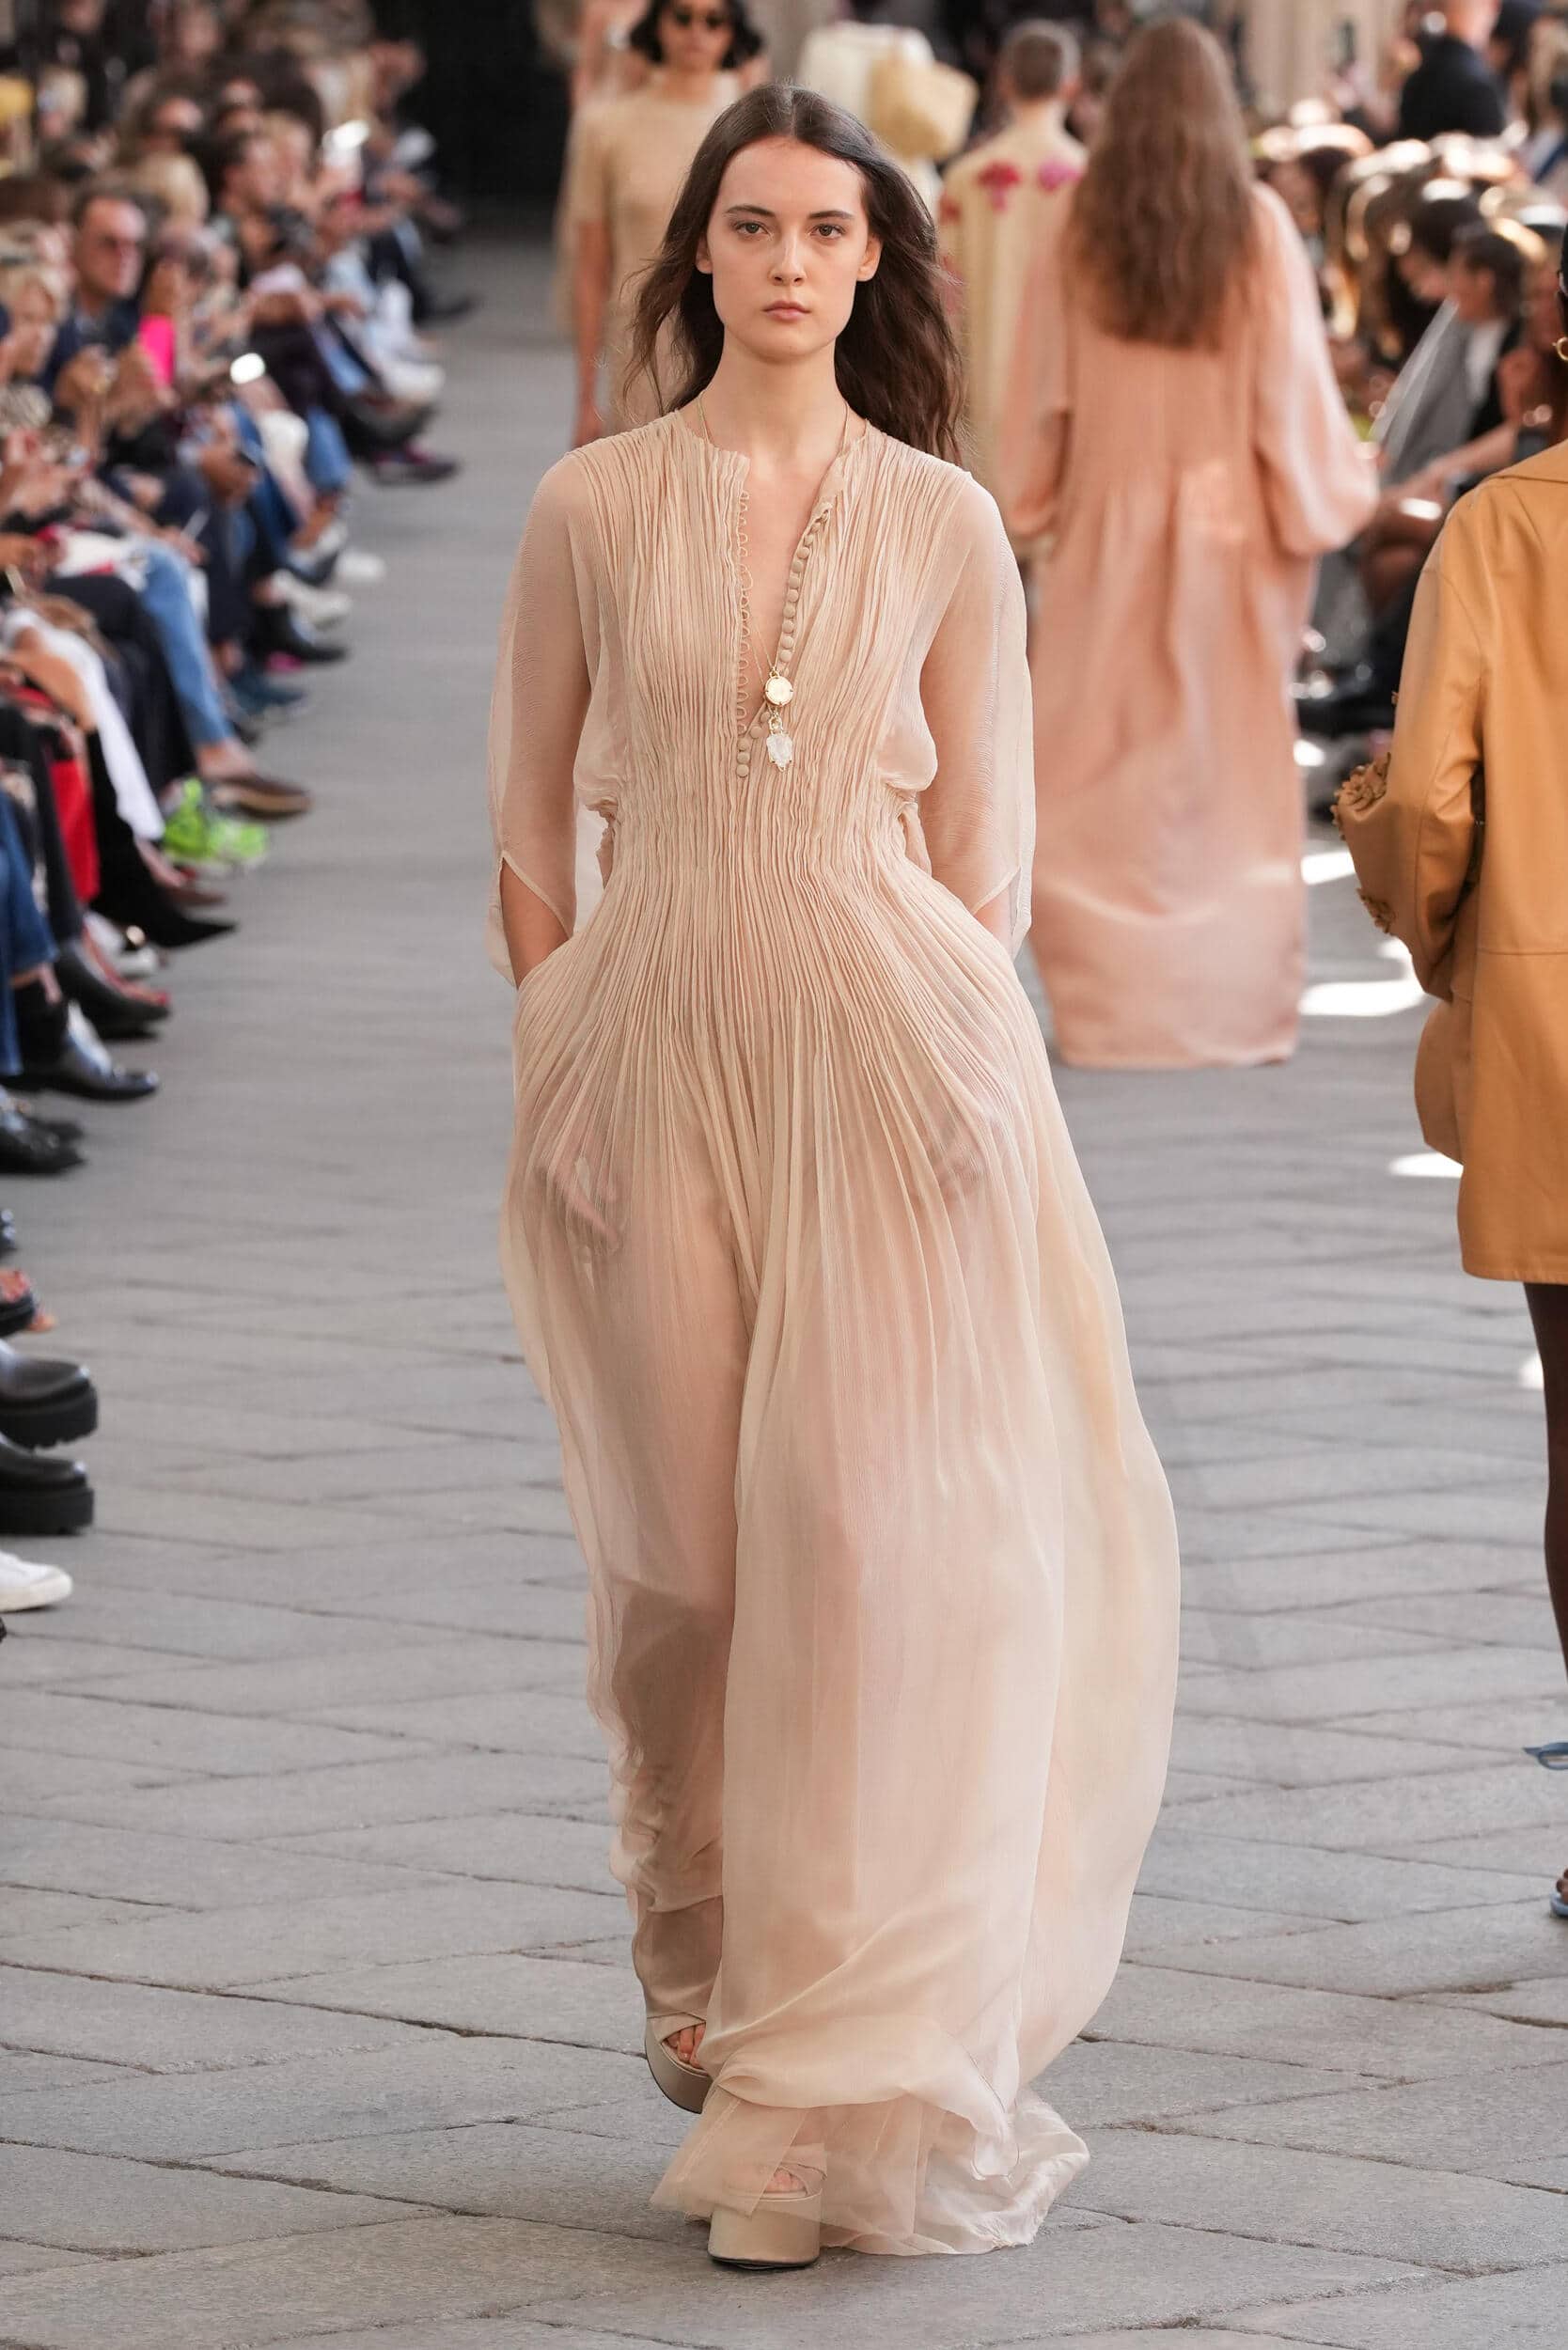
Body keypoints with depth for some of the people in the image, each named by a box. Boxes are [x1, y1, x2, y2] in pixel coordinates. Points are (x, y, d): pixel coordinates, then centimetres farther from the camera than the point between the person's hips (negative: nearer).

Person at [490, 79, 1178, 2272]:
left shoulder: (944, 525, 5)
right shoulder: (594, 509, 5)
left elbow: (984, 848, 8)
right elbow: (532, 826, 9)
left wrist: (949, 1074, 2)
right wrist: (560, 1071, 4)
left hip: (888, 1042, -1)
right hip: (659, 1041, 1)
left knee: (872, 1529, -9)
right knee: (684, 1542, 5)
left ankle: (849, 2089, -9)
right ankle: (704, 1947, 32)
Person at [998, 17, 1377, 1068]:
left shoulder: (1076, 228, -5)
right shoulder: (1259, 230, -8)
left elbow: (1043, 389, 1)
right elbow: (1292, 385, -5)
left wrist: (1030, 504, 12)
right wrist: (1326, 500, 7)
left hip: (1107, 520, 0)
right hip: (1230, 526, 0)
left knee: (1100, 775, 6)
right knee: (1233, 764, 7)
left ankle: (1111, 1004, 4)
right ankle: (1238, 1002, 8)